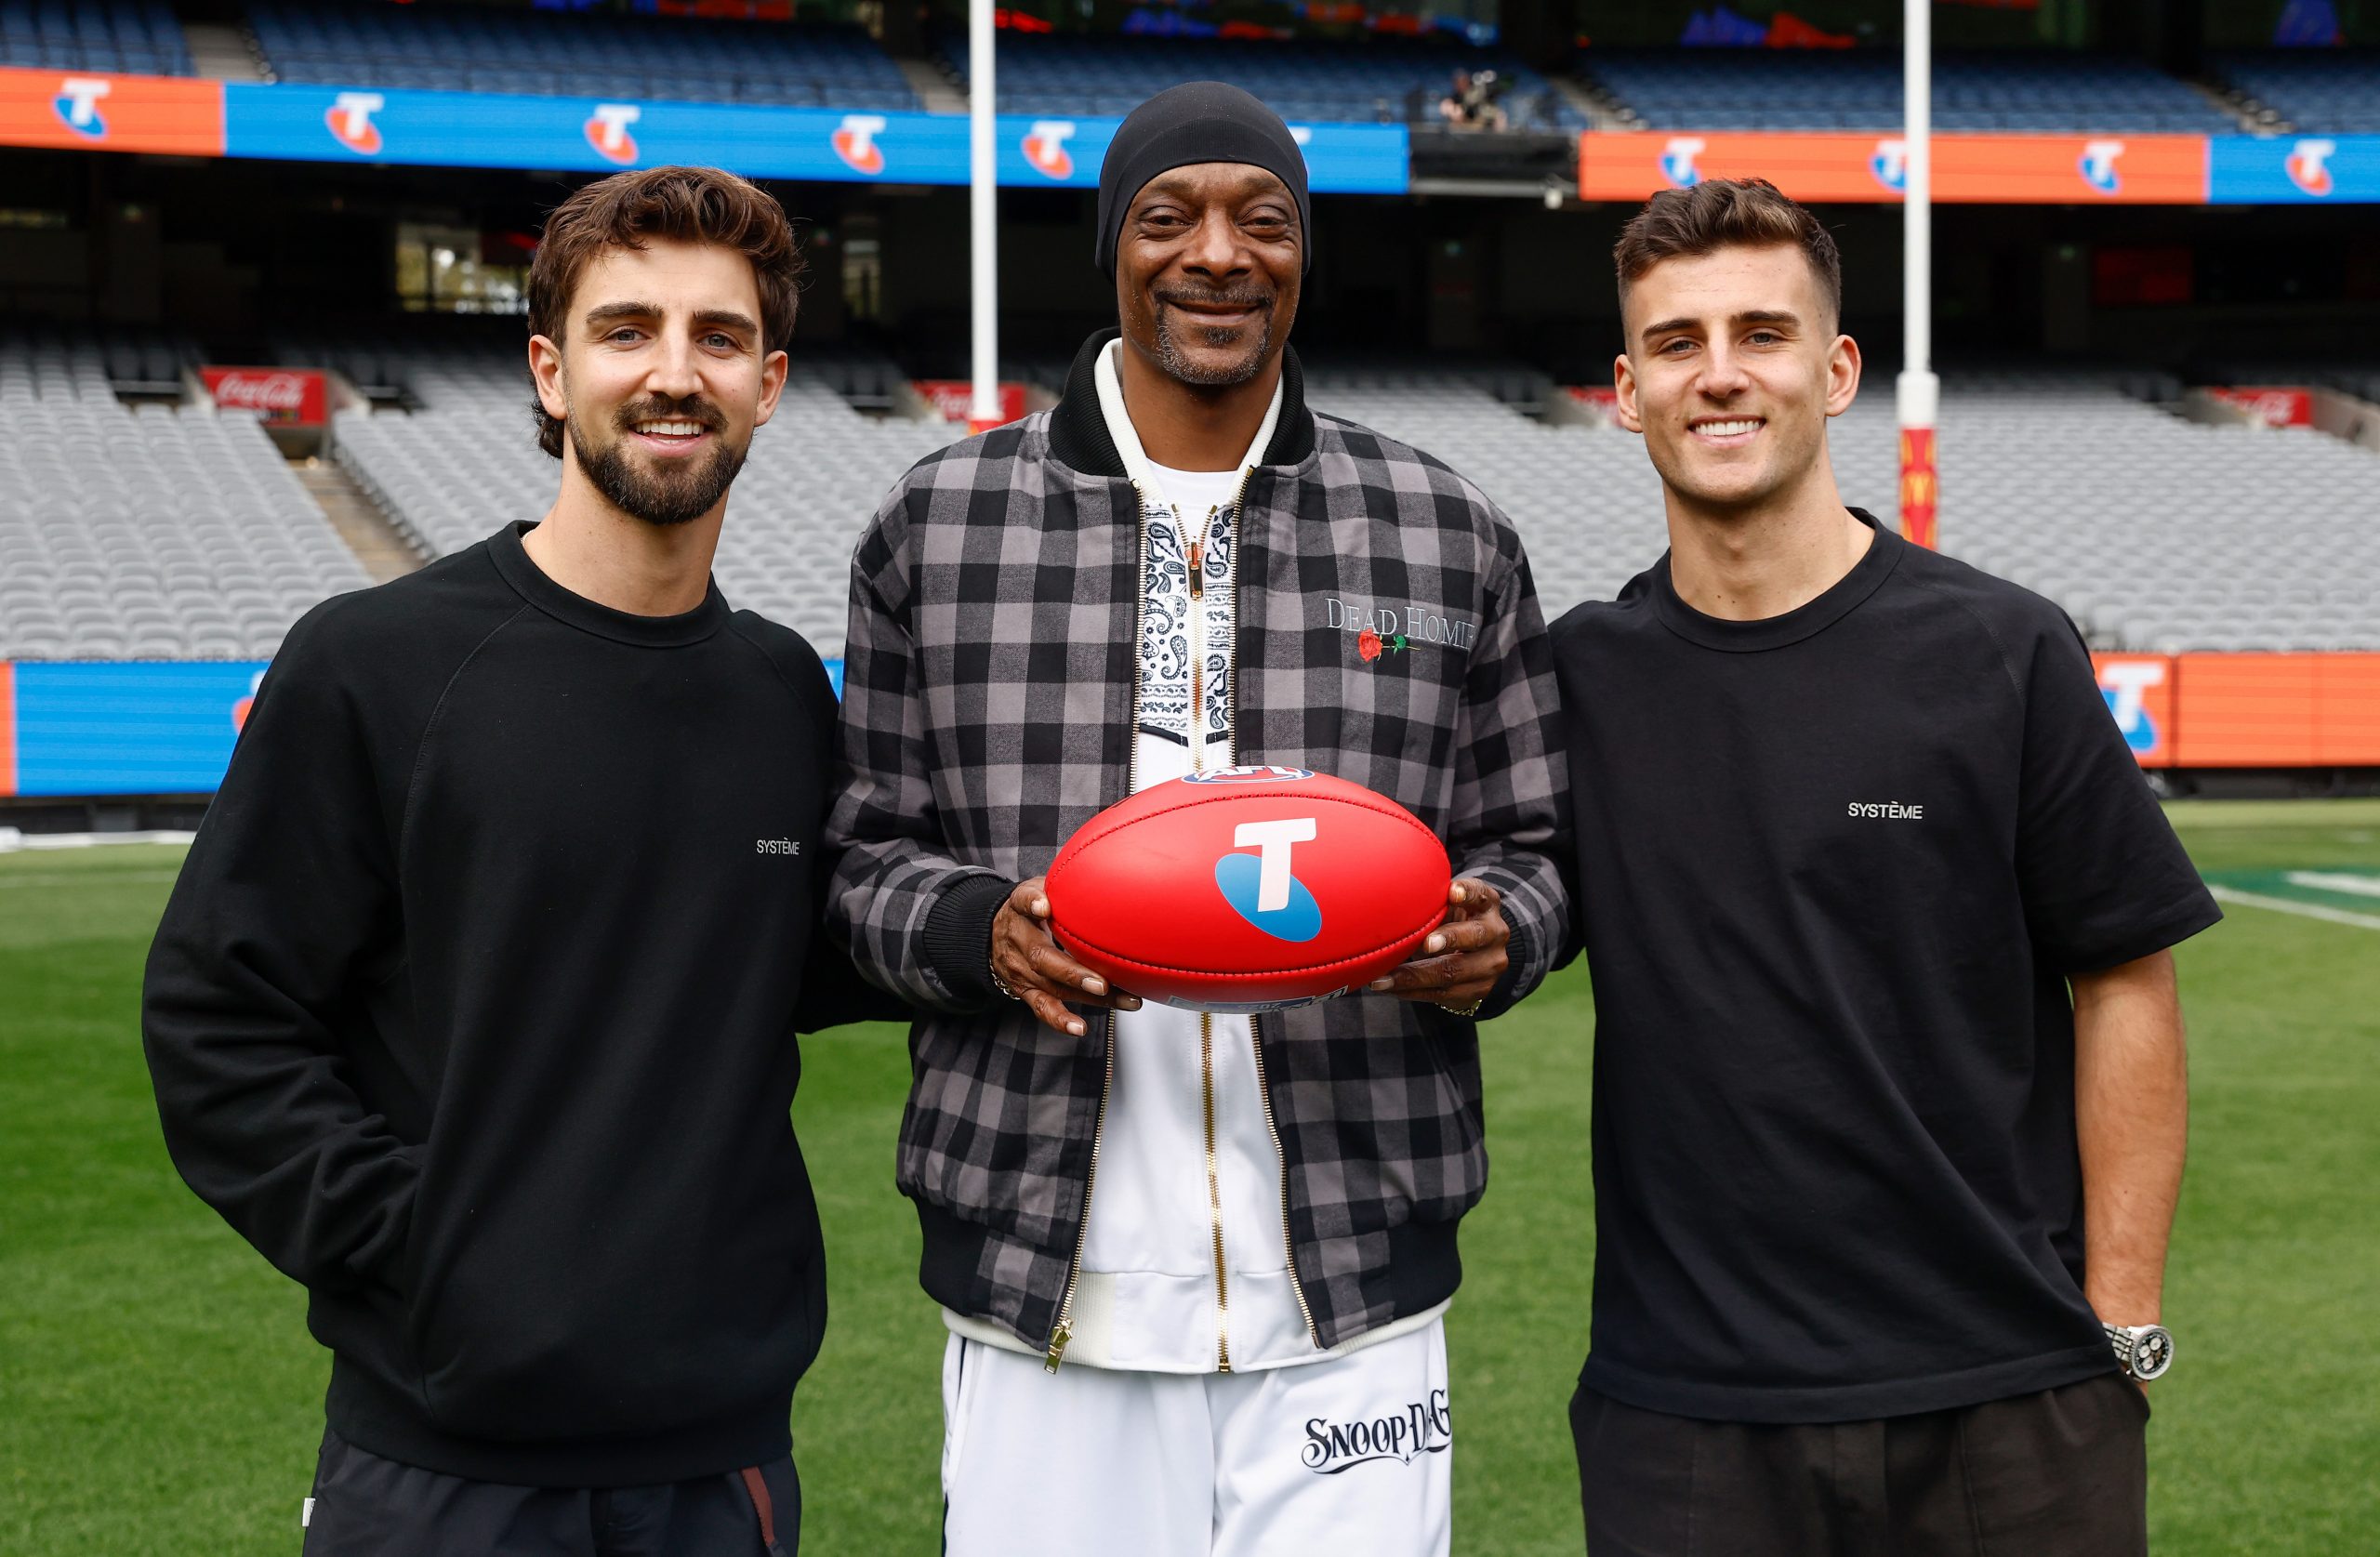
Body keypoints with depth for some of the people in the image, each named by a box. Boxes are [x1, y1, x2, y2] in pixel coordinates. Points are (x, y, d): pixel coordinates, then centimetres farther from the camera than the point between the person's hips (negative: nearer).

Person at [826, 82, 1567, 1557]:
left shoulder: (1452, 536, 7)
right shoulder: (938, 527, 5)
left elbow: (1531, 851, 12)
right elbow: (864, 855, 8)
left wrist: (1493, 936, -10)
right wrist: (977, 929, -13)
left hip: (1351, 1286, 1)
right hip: (1040, 1283, 0)